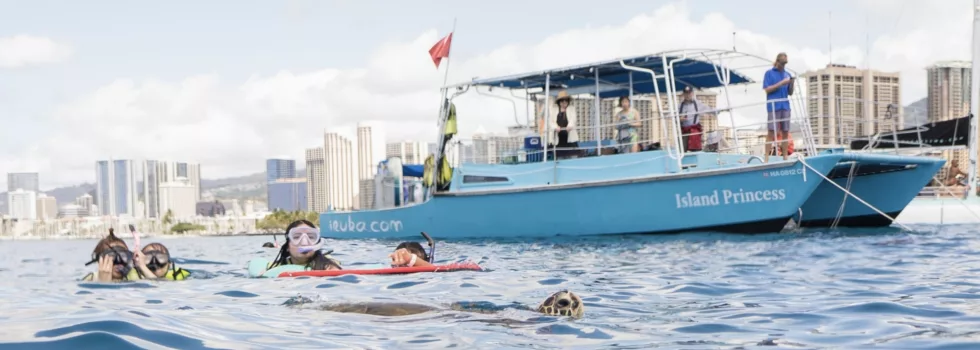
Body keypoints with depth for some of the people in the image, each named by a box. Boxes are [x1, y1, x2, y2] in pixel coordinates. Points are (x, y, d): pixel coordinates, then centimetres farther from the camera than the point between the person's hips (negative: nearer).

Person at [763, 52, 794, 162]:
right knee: (772, 132, -8)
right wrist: (781, 83, -12)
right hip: (773, 107, -5)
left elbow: (790, 93, 14)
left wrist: (792, 83, -6)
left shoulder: (787, 74, 14)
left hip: (785, 106, 5)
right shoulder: (769, 73, 2)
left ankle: (785, 157, 6)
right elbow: (767, 89, -6)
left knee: (785, 132, 3)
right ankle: (767, 158, -9)